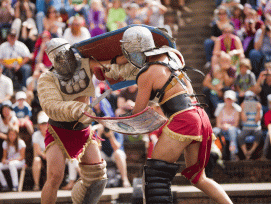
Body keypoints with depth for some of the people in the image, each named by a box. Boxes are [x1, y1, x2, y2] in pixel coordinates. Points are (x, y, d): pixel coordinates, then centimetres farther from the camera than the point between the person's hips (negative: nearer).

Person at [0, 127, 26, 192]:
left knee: (11, 164, -40)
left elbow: (22, 157, -7)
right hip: (8, 162, 5)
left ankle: (15, 186, -38)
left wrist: (12, 160, -23)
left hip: (19, 162, -5)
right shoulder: (5, 143, 9)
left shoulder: (20, 142, -4)